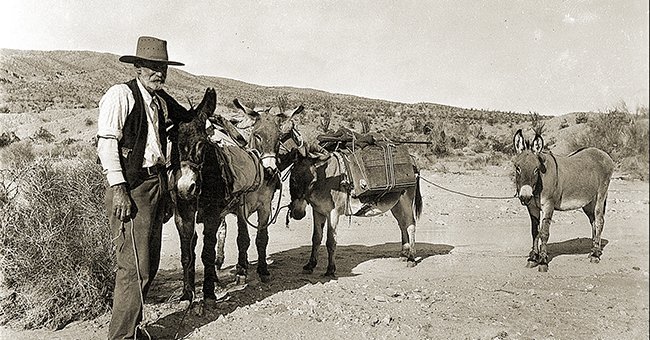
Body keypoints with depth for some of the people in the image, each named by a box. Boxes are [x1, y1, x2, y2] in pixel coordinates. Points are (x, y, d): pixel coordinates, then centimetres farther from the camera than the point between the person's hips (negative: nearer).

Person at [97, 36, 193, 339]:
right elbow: (106, 142, -12)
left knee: (150, 264, 15)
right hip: (132, 188, -8)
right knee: (135, 267, -8)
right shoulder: (120, 95, -6)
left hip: (157, 183, 8)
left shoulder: (163, 100, 15)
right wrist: (118, 188, -19)